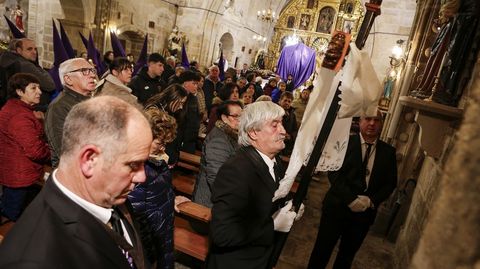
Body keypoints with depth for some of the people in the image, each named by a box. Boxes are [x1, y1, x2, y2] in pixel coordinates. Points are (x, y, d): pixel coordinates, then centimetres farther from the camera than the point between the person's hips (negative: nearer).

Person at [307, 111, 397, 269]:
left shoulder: (388, 151, 4)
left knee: (347, 255, 18)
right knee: (323, 249, 8)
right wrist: (351, 199, -19)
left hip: (365, 212, 3)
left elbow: (390, 183, 5)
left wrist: (372, 200, -10)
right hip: (337, 207, -3)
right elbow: (334, 173, -10)